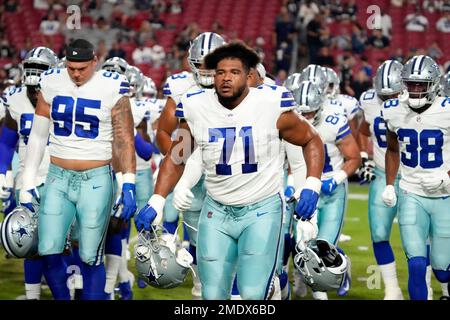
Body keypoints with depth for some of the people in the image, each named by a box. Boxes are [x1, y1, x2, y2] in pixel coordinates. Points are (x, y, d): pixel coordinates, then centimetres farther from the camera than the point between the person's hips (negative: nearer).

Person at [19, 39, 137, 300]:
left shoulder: (111, 88, -6)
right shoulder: (52, 84, 4)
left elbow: (124, 140, -5)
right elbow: (38, 136, 11)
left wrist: (128, 185, -13)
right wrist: (28, 182, 8)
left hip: (96, 180, -3)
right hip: (58, 178, 3)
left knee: (91, 257, -2)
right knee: (49, 251, -2)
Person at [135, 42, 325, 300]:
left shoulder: (272, 106, -11)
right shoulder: (196, 109, -3)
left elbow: (311, 140, 4)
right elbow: (176, 160, 11)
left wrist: (312, 187, -9)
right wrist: (156, 203, 1)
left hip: (262, 210, -3)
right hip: (217, 212, 3)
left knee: (253, 294, -13)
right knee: (213, 295, 3)